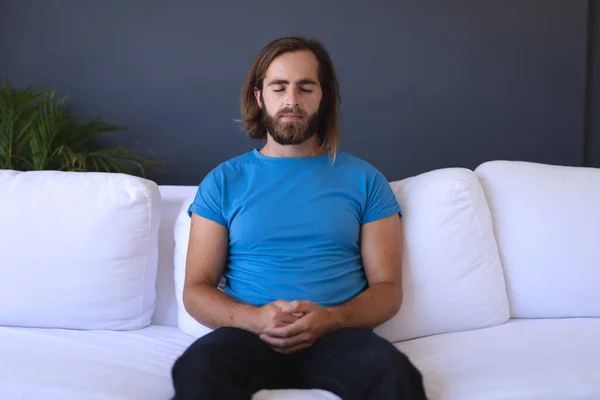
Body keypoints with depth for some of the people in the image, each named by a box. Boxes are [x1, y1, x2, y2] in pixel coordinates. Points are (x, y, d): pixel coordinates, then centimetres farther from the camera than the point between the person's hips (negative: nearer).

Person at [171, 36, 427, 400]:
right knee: (197, 369, -34)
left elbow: (387, 288, 6)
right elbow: (196, 290, 6)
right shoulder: (224, 181, 11)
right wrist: (254, 318, -14)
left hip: (337, 334, 0)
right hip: (249, 333, 1)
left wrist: (329, 319, -14)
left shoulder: (364, 179, 11)